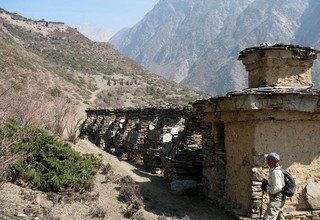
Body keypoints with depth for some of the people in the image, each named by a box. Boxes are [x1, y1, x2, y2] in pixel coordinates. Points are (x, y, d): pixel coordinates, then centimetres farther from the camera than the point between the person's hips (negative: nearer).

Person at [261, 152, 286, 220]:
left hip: (277, 199, -11)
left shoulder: (275, 172, -22)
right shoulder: (273, 170, 9)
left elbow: (277, 188, -27)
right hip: (277, 199, 11)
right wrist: (267, 183, 5)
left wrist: (267, 188, -14)